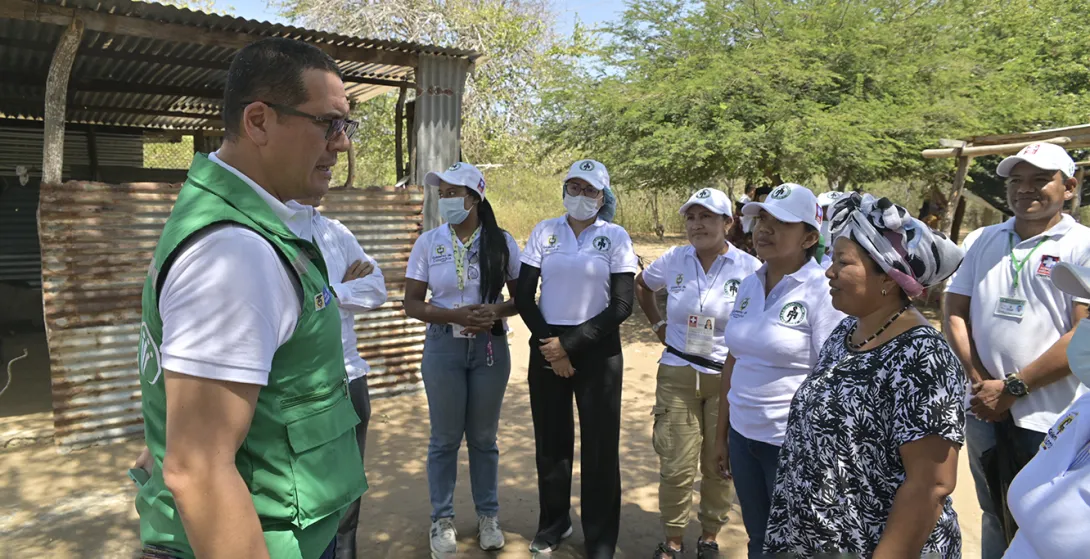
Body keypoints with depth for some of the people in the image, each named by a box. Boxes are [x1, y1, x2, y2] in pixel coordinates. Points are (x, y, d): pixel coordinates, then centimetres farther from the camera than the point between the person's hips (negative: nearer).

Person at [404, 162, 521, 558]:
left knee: (483, 437, 12)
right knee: (445, 438, 8)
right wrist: (454, 315, -19)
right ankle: (442, 520, 26)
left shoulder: (502, 242, -3)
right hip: (444, 347, 0)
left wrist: (497, 310, -19)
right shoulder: (428, 242, -3)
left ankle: (488, 516, 30)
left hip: (491, 347, 0)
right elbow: (411, 304, -3)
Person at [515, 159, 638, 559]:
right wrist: (549, 346, -8)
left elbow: (621, 306, -8)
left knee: (600, 445, 4)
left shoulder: (616, 237, -3)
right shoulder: (544, 232, 3)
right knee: (550, 439, 11)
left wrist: (569, 344, -12)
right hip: (546, 348, 2)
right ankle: (554, 523, 33)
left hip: (597, 351, -2)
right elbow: (523, 295, 1)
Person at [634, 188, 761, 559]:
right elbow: (641, 285, 18)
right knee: (676, 465, 5)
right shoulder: (673, 260, -1)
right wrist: (657, 324, 12)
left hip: (729, 378, -1)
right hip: (677, 375, 2)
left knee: (719, 464, 12)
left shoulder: (749, 268, -10)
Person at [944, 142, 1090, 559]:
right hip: (985, 410, 4)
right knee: (995, 519, 19)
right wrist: (980, 382, -7)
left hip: (1053, 418, -4)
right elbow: (955, 312, 4)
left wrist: (1013, 388, -16)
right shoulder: (980, 241, 7)